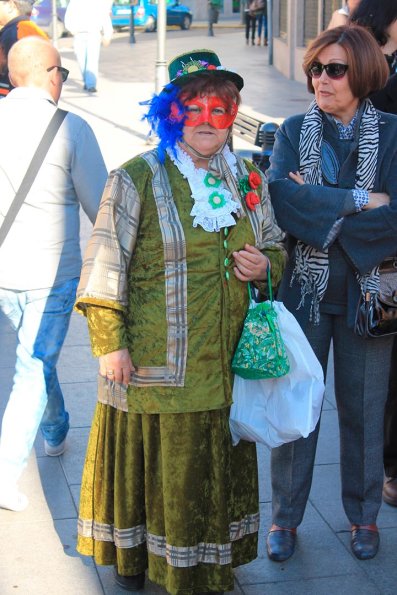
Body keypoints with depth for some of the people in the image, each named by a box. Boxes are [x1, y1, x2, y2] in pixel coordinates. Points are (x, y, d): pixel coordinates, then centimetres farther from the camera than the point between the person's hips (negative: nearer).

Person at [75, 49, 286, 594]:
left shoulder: (247, 179, 8)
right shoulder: (137, 179, -8)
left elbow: (276, 245, 19)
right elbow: (105, 266, -9)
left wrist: (265, 266, -4)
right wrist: (110, 342, -13)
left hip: (228, 360, 5)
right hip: (156, 360, -4)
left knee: (217, 463, 15)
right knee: (152, 460, 9)